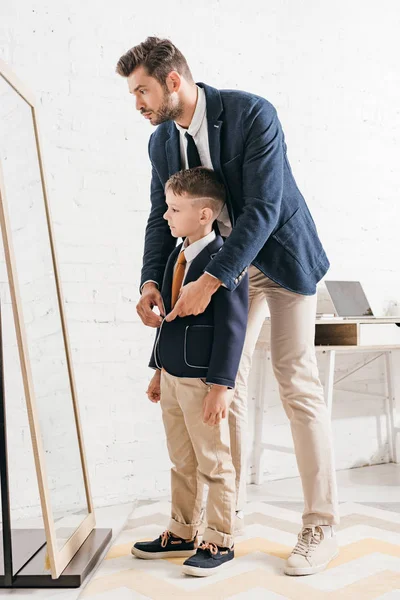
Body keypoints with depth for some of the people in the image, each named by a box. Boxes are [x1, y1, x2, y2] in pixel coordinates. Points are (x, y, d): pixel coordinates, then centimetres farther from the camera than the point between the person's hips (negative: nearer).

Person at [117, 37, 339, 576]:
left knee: (297, 384, -7)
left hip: (280, 255, -6)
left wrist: (209, 282, -33)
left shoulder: (251, 113, -21)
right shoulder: (161, 142, -1)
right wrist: (151, 281, -14)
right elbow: (162, 217, 4)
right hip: (224, 268, 6)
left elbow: (264, 207, -27)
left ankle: (321, 527, 3)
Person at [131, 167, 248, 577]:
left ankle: (219, 541, 20)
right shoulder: (176, 257, 10)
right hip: (172, 377, 8)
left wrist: (220, 386, -20)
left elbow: (231, 328, -18)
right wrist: (159, 369, 19)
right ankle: (181, 534, 33)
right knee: (181, 464, 19)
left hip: (203, 382, -8)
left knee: (214, 464, 6)